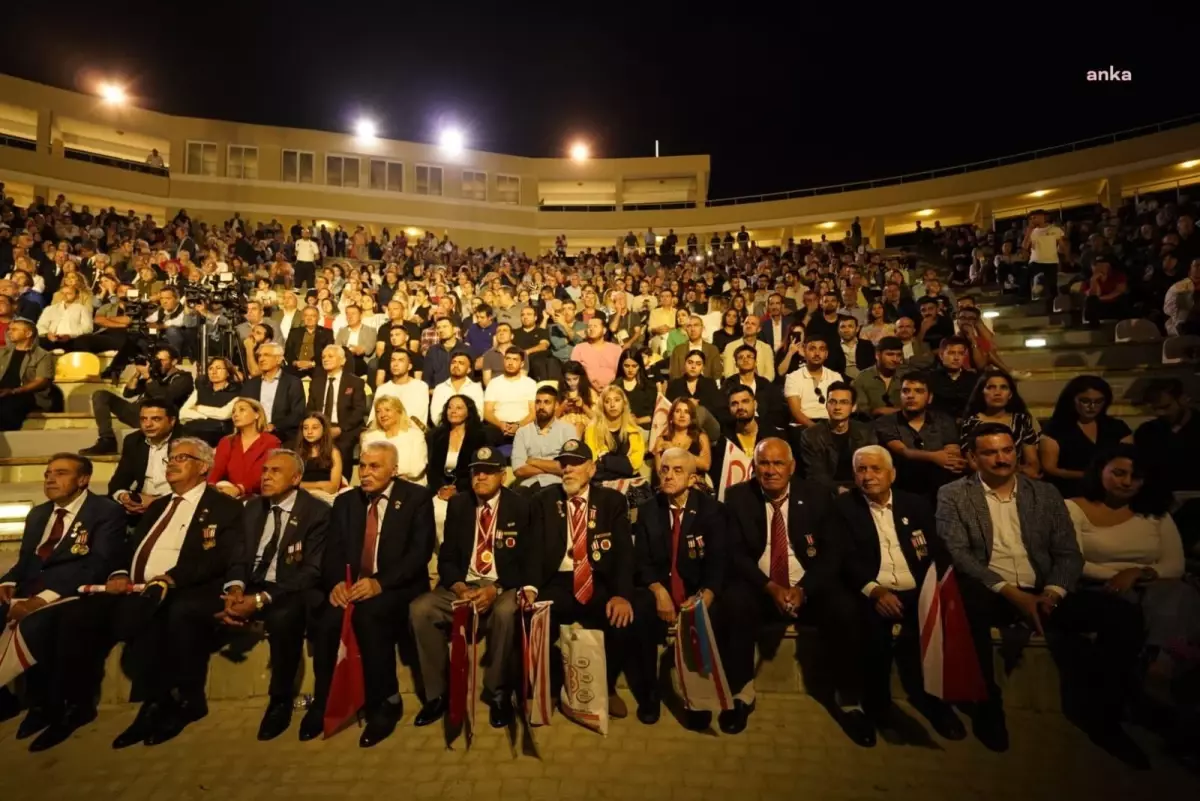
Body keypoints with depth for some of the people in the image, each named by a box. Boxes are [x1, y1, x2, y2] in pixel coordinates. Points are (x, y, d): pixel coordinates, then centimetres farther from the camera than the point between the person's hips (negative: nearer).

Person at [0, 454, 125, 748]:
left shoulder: (106, 512, -4)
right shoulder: (37, 514, 21)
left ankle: (44, 705, -11)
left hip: (70, 595, -7)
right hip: (27, 590, 7)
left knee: (34, 624, -34)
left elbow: (98, 566, -15)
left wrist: (45, 597, -24)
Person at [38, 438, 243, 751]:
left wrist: (171, 578, -23)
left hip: (179, 594, -7)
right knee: (77, 614, -14)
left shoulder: (224, 507, 1)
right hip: (134, 590, 7)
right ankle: (76, 705, 2)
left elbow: (219, 559, -11)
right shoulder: (157, 506, 26)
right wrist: (120, 574, -1)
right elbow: (131, 549, 21)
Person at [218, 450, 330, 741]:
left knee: (282, 616, -37)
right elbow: (237, 558, 8)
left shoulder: (317, 512, -9)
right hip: (249, 588, 6)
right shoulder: (253, 508, 12)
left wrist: (260, 599, -24)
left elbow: (312, 572, -15)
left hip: (290, 593, -6)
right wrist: (235, 589, -15)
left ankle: (281, 700, -14)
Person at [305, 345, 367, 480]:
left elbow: (359, 410, -4)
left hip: (344, 433, -3)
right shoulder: (316, 381, 20)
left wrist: (340, 429, -14)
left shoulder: (355, 382, 5)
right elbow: (310, 408, 16)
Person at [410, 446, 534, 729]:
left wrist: (495, 589, -21)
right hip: (462, 585, 4)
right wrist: (458, 586, -15)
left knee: (505, 612, -36)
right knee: (420, 609, -21)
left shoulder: (520, 507, -4)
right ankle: (438, 693, -7)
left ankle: (498, 693, -12)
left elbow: (529, 560, -7)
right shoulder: (457, 504, 6)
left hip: (504, 587, -3)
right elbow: (447, 556, 5)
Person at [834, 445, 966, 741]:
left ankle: (931, 699, -8)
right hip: (871, 595, -3)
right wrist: (874, 589, -18)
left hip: (917, 593, 3)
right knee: (871, 623, -31)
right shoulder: (843, 507, 6)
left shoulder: (915, 505, 15)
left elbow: (937, 552, 9)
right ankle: (878, 704, -12)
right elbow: (846, 559, -3)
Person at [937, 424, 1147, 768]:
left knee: (1124, 615, -18)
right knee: (969, 607, -39)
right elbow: (957, 554, -9)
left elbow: (1069, 553, 9)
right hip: (989, 594, -4)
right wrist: (1010, 592, -19)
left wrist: (1051, 592, -11)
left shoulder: (1046, 493, 13)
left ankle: (1099, 712, 1)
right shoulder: (953, 495, 1)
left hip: (1041, 593, 4)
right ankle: (988, 704, -16)